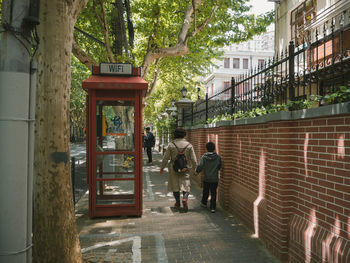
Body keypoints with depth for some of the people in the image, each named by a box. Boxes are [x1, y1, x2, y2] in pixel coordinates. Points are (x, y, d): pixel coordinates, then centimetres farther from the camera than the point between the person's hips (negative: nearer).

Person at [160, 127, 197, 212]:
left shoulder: (171, 145, -7)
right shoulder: (189, 145, -4)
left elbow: (165, 158, -4)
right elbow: (194, 160, -1)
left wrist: (162, 168, 8)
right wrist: (193, 169, 14)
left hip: (174, 168, 0)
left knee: (175, 185, 13)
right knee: (186, 184, 8)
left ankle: (178, 203, 22)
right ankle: (185, 198, -17)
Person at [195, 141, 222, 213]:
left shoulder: (204, 157, -12)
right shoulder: (218, 157, -6)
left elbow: (200, 166, -19)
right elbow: (219, 167, 3)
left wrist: (197, 171, 0)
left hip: (206, 178, 0)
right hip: (215, 179, 0)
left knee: (205, 191, 20)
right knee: (213, 193, 6)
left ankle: (204, 203, 39)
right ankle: (213, 207, 4)